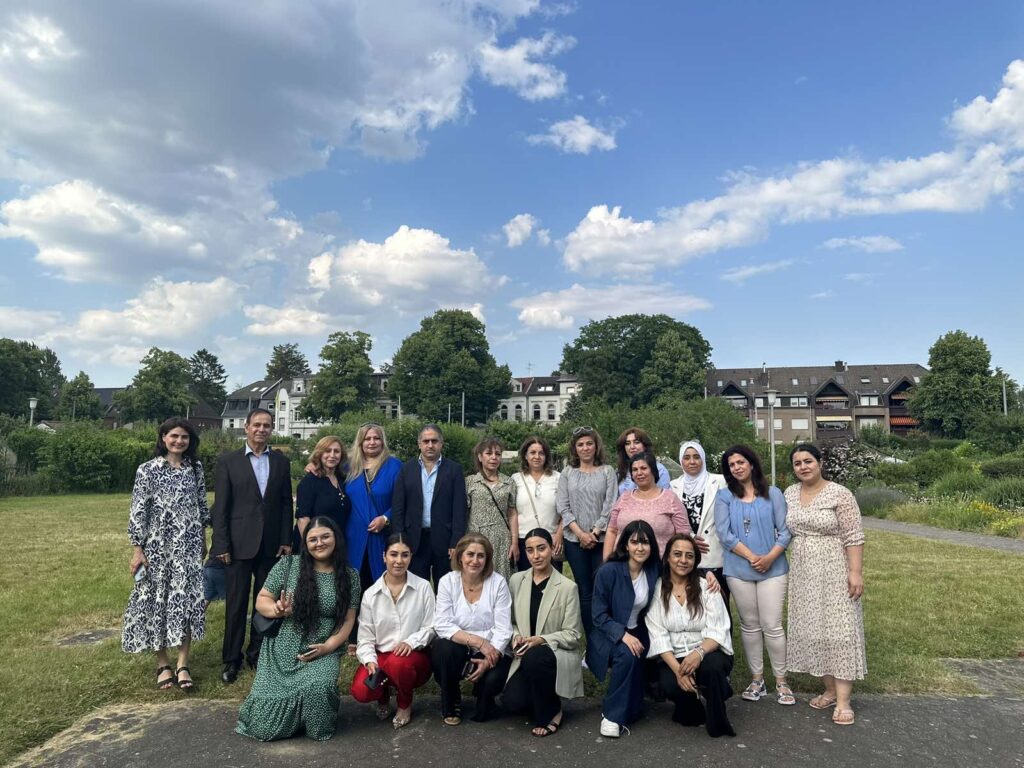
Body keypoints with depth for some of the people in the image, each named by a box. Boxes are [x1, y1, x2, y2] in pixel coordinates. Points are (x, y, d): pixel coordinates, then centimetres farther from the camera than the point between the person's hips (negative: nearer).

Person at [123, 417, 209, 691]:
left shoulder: (196, 468, 6)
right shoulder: (147, 469, -5)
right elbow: (137, 511, -6)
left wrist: (203, 539, 14)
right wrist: (137, 549, -9)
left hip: (189, 546, 2)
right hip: (158, 546, -2)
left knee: (188, 600, -1)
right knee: (157, 600, 6)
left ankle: (182, 664, 8)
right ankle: (163, 664, 20)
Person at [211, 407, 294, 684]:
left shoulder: (281, 462, 6)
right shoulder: (228, 461, -1)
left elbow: (286, 503, 7)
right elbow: (220, 507, -3)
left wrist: (286, 540, 2)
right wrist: (221, 545, -8)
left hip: (271, 545, 3)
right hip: (239, 544, -2)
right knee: (236, 605, 6)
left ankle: (258, 654, 25)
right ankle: (232, 659, 20)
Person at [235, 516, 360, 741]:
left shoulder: (349, 576, 1)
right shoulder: (288, 564, -2)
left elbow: (348, 619, 1)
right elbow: (261, 600, 2)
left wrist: (328, 646, -15)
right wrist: (277, 610, -20)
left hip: (322, 653, 0)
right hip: (281, 651, 1)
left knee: (318, 688, -33)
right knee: (265, 726, -9)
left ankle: (316, 724, 5)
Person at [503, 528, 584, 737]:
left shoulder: (567, 587, -10)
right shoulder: (517, 580, 2)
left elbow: (572, 635, -8)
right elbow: (511, 620, 10)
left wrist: (541, 640, -22)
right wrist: (516, 636, -11)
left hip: (559, 655, -3)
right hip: (526, 657, 4)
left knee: (534, 657, -36)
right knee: (511, 701, -21)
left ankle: (550, 712, -8)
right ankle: (542, 703, 15)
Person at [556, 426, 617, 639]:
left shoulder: (607, 472, 3)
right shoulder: (567, 473, 7)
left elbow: (610, 506, -2)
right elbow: (563, 507, 2)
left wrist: (595, 533, -8)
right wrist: (581, 533, -7)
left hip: (602, 539, -1)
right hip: (575, 540, 1)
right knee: (585, 591, 4)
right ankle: (591, 639, 11)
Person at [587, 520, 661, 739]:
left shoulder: (655, 570, -6)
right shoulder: (608, 571, -17)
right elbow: (599, 616, -14)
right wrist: (623, 635, -28)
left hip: (637, 633, 4)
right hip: (608, 634, -4)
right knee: (627, 655, -33)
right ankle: (612, 715, -15)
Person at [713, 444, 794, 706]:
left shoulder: (773, 494, 3)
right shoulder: (724, 496, 2)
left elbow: (785, 530, -2)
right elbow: (724, 533, -6)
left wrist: (770, 557, -15)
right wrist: (752, 557, -12)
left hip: (773, 568, -1)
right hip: (739, 570, 1)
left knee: (772, 626, 0)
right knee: (750, 625, 10)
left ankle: (781, 681, 15)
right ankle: (757, 680, 22)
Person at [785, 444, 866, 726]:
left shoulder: (839, 494, -11)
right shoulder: (790, 494, 5)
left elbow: (853, 537, -12)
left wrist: (856, 572, -17)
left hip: (834, 572, -6)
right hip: (803, 573, 6)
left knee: (838, 630, -3)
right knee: (812, 629, 10)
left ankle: (843, 701, 2)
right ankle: (830, 689, 23)